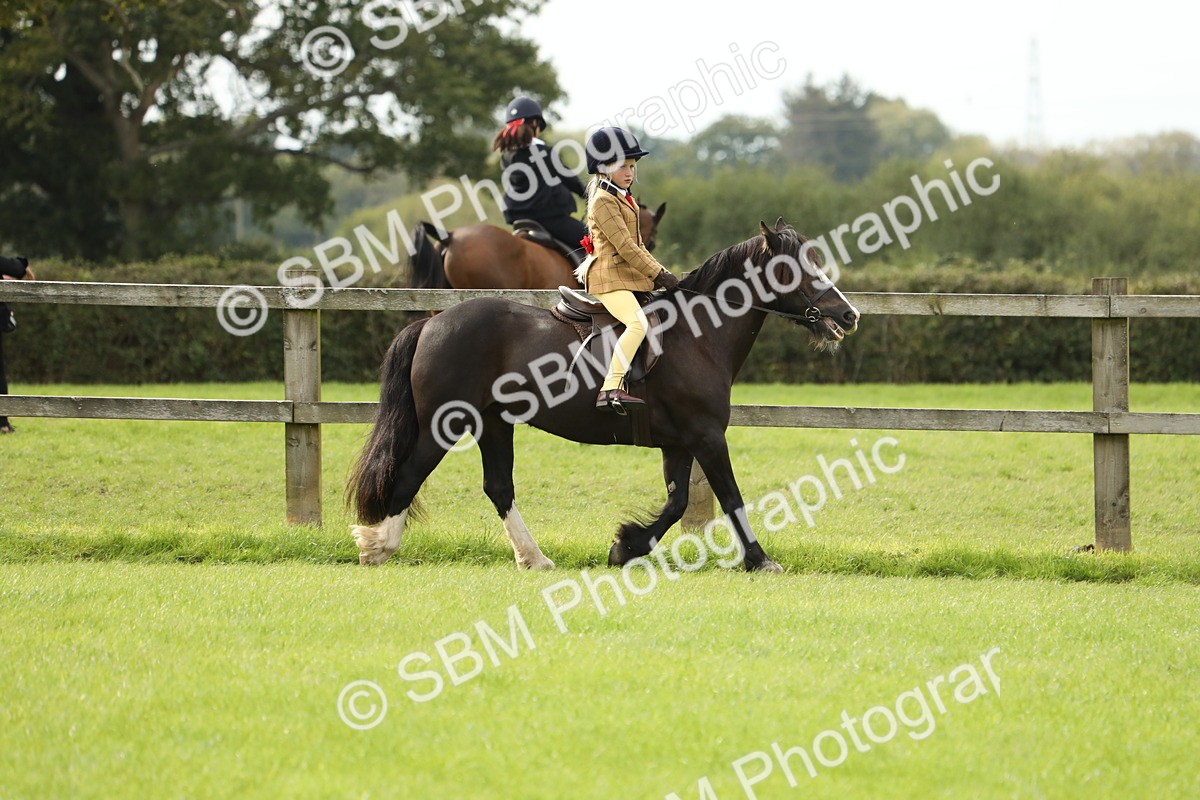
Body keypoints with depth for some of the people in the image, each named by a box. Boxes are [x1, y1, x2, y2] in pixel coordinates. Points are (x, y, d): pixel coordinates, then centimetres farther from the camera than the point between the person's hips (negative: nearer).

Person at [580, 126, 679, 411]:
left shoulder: (626, 200, 20)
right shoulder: (603, 201, -11)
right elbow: (624, 246, -17)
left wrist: (662, 272, 11)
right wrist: (658, 274, -17)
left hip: (633, 277, 10)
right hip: (610, 277, -10)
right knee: (637, 322, -31)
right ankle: (611, 389, -37)